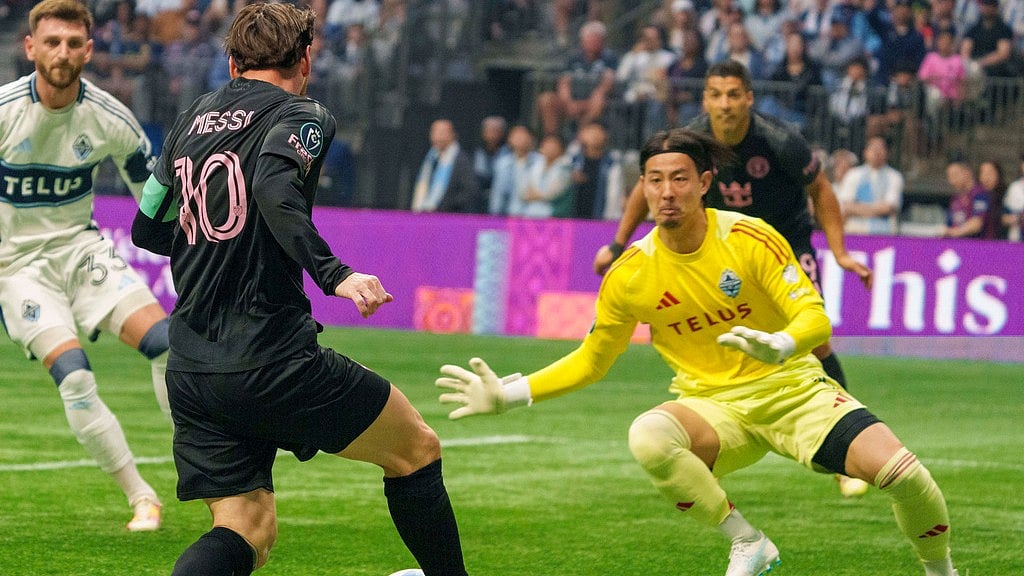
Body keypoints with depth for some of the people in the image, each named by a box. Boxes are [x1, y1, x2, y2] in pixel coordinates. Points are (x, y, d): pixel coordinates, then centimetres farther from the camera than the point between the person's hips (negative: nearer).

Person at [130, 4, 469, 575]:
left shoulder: (190, 121, 16)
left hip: (191, 372, 6)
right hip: (273, 361, -6)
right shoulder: (302, 116, -2)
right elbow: (274, 189, -24)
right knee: (416, 449, 13)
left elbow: (147, 229, 24)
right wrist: (335, 274, -30)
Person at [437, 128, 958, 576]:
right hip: (714, 407, 1)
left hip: (792, 388, -1)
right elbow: (590, 361, 9)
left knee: (898, 469, -23)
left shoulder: (749, 238, -12)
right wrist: (510, 395, -2)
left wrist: (779, 346, -38)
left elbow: (815, 317, -15)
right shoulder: (631, 274, -6)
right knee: (647, 436, -35)